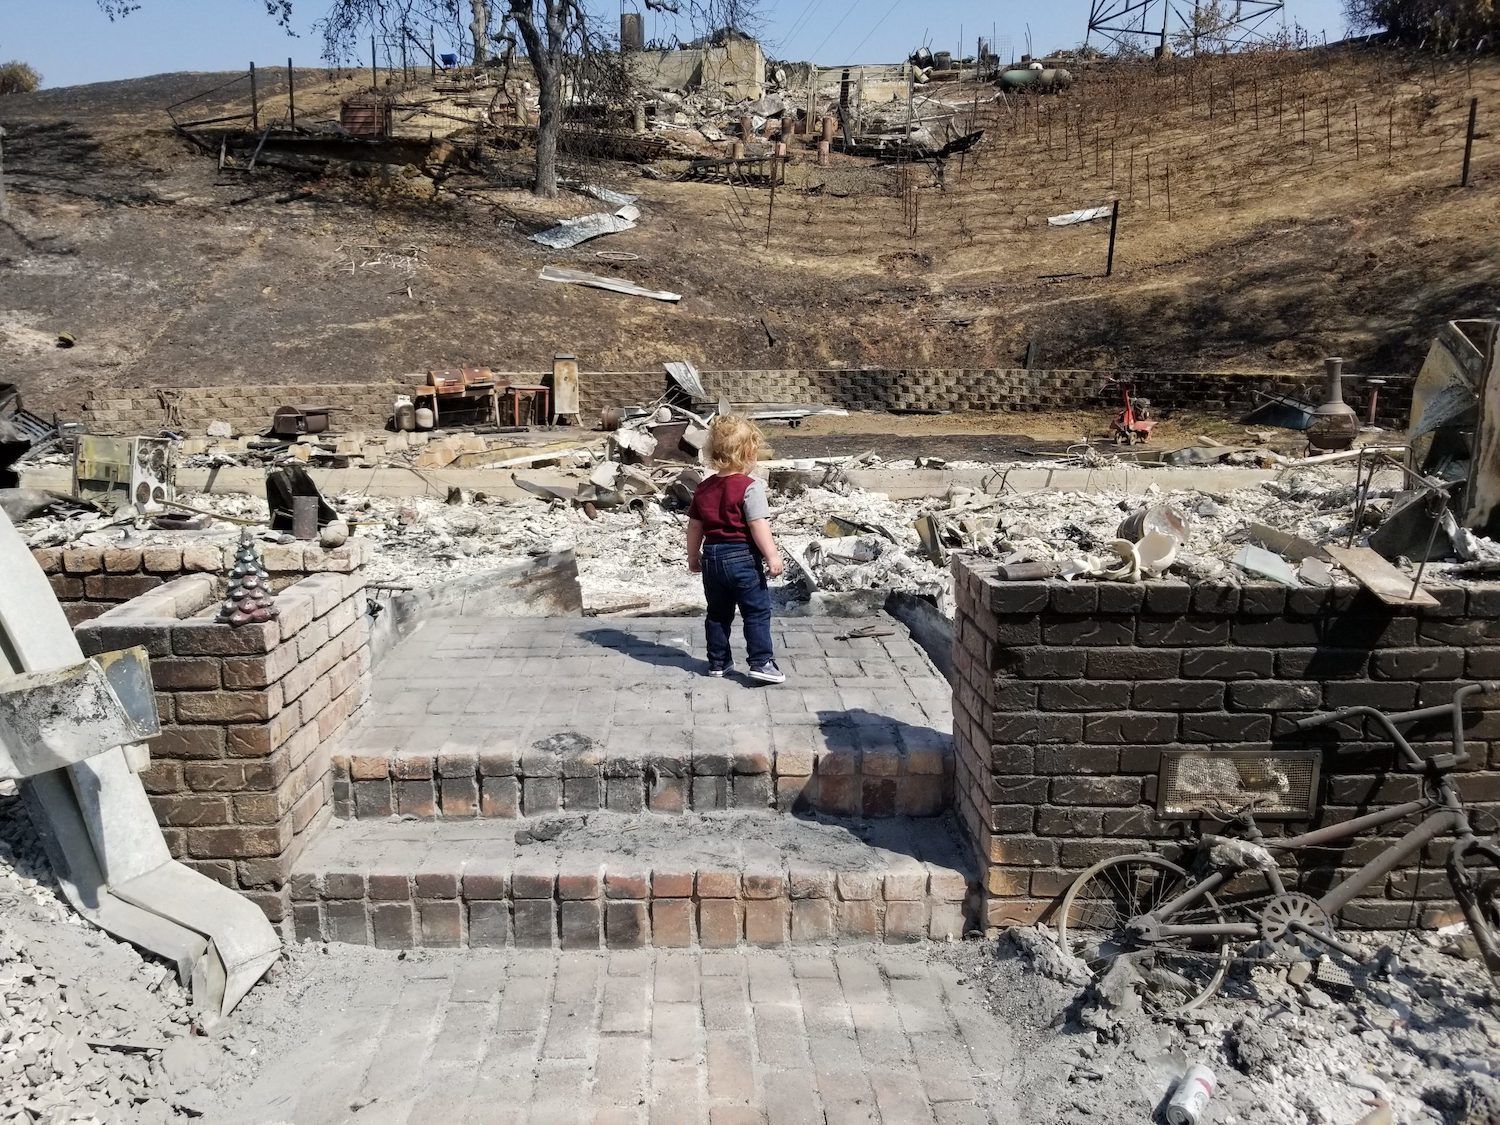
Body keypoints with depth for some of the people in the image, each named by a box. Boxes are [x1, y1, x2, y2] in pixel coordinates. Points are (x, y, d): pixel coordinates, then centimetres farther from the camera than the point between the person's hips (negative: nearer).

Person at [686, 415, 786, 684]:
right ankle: (761, 663, -1)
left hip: (712, 557, 6)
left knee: (718, 613, 16)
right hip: (743, 557, -6)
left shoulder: (704, 488, 6)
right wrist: (772, 556, -15)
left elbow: (695, 526, 10)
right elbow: (758, 525, -19)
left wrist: (693, 555, 21)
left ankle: (718, 661, 22)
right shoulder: (750, 487, -14)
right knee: (757, 612, 3)